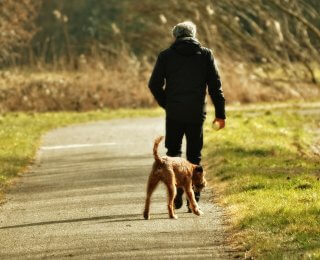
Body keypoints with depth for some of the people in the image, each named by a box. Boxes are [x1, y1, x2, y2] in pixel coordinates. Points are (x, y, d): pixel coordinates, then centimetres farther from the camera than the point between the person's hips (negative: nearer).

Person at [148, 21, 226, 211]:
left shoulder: (166, 56, 2)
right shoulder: (206, 54, 3)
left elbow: (155, 85, -1)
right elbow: (215, 85, 0)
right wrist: (220, 113, 3)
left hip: (174, 113, 0)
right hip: (197, 113, 0)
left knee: (173, 152, 14)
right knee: (194, 156, 9)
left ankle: (176, 195, -1)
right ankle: (193, 199, 5)